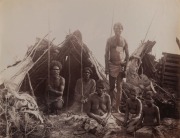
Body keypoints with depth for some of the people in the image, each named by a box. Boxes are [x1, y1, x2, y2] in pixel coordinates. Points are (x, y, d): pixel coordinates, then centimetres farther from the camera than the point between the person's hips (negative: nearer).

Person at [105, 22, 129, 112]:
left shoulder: (124, 41, 5)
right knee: (111, 86, 4)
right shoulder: (110, 40, 2)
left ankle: (117, 107, 3)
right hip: (112, 65, 0)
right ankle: (113, 103, 23)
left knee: (119, 87, -1)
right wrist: (106, 67, -5)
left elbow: (127, 55, 8)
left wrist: (125, 66, -1)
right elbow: (106, 54, 1)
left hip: (121, 65, 0)